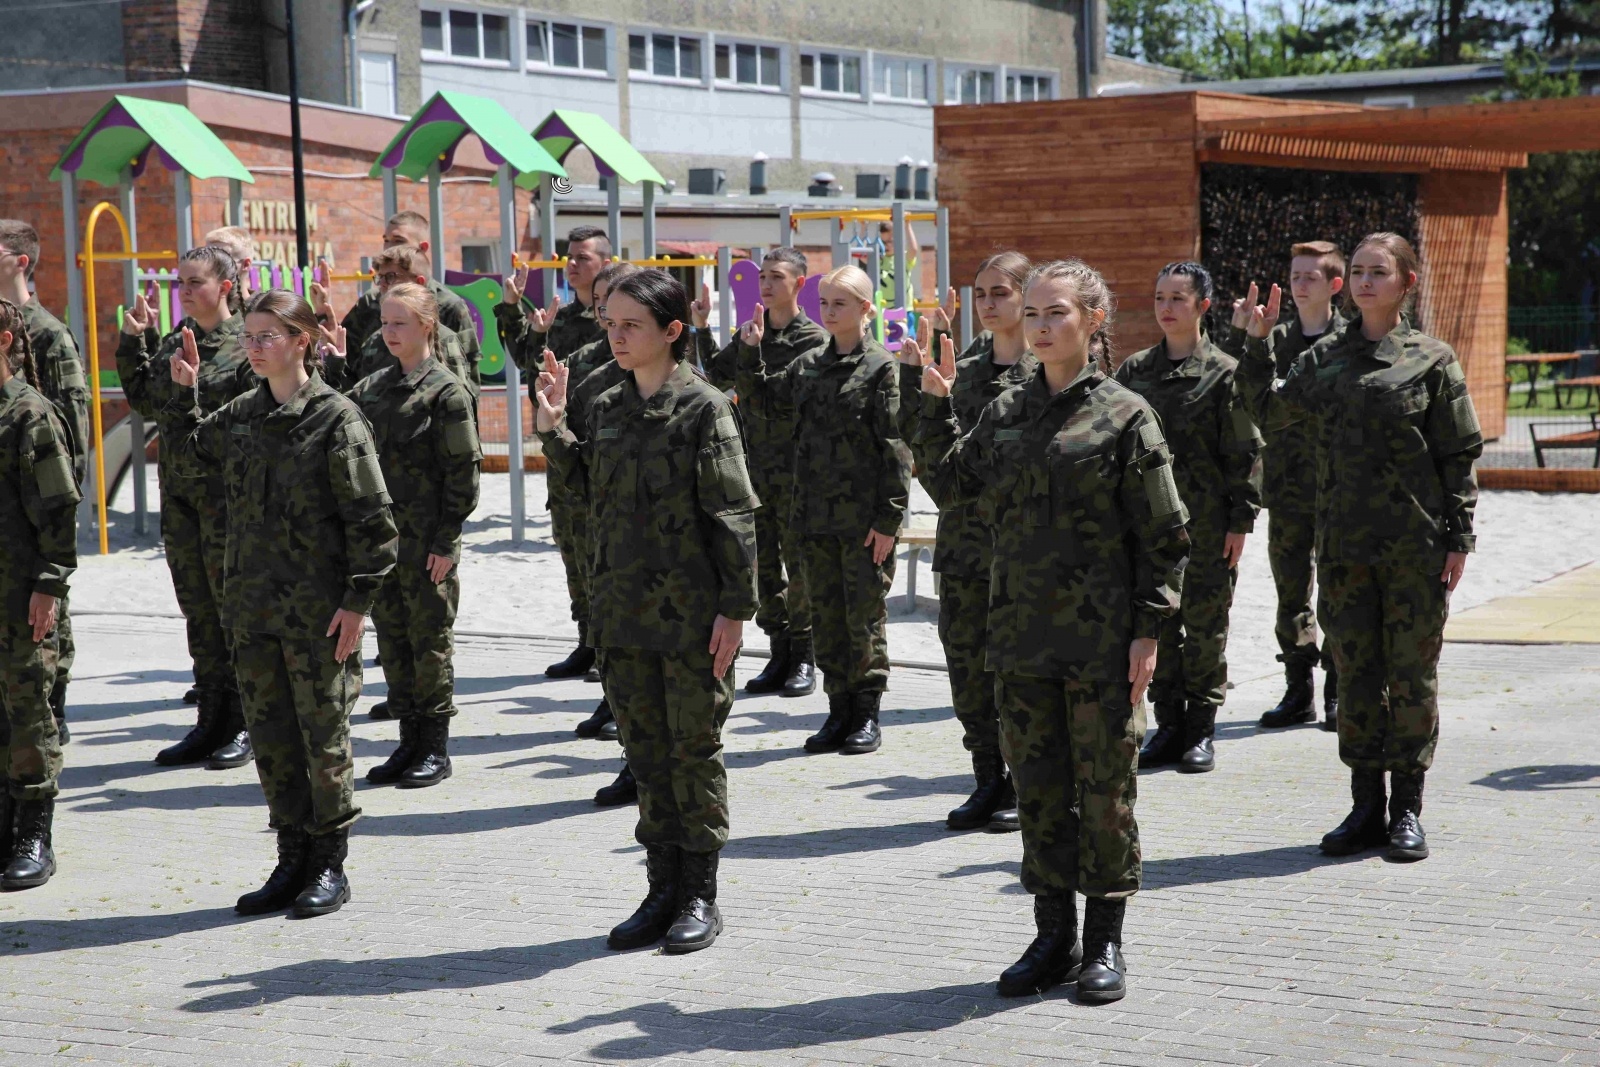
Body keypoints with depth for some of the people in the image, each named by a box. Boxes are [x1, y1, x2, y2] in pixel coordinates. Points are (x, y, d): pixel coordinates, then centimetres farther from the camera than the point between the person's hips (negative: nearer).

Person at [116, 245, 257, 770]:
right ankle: (212, 722, 18)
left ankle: (244, 726, 8)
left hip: (228, 490, -7)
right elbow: (144, 400, 16)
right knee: (198, 609, 11)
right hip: (179, 491, 7)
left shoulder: (247, 342, -7)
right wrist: (134, 342, 12)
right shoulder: (172, 343, 12)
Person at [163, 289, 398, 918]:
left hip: (319, 614, -6)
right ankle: (293, 860, 21)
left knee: (323, 738, 2)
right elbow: (189, 444, 31)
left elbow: (371, 517, -10)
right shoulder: (241, 416, 9)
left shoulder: (336, 418, -9)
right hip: (254, 608, 6)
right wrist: (184, 391, 14)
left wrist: (358, 599, -13)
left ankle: (330, 865, 14)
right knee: (270, 740, 10)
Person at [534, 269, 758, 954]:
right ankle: (663, 891, 20)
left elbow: (732, 516, -10)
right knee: (645, 750, 11)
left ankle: (701, 896, 13)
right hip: (624, 609, 6)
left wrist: (735, 608, -14)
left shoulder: (703, 408, -9)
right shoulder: (607, 409, 9)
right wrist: (553, 430, 7)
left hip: (690, 611, -6)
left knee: (693, 748, 2)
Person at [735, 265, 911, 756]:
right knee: (826, 614, 10)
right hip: (816, 514, 6)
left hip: (865, 518, -6)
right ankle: (839, 710, 19)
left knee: (865, 615, 2)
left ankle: (867, 714, 11)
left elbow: (895, 448, -10)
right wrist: (750, 352, 8)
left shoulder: (881, 367, -7)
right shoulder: (808, 365, 10)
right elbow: (762, 393, 26)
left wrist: (888, 519, -14)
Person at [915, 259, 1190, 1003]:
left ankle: (1104, 942, 15)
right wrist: (935, 405, 4)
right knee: (1036, 788, 10)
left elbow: (1163, 536, -5)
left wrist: (1148, 630, -10)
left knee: (1104, 788, 3)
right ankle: (1054, 939, 20)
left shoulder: (1124, 414, -5)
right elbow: (951, 484, 13)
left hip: (1101, 636, -5)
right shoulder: (1005, 412, 10)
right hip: (1021, 634, 5)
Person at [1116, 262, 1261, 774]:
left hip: (1208, 523, -4)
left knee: (1205, 627, 3)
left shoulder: (1224, 372, -3)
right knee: (1158, 623, 8)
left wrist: (1241, 521, -8)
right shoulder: (1134, 370, 10)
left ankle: (1201, 731, 12)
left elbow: (1246, 452, -4)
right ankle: (1168, 724, 17)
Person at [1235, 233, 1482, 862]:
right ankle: (1366, 805, 16)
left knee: (1411, 672, 2)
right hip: (1344, 543, 3)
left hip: (1415, 544, -3)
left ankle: (1408, 809, 12)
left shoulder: (1432, 361, -1)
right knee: (1355, 671, 7)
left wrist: (1459, 538, -5)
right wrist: (1257, 342, -5)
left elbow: (1460, 455, -1)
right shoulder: (1327, 357, 10)